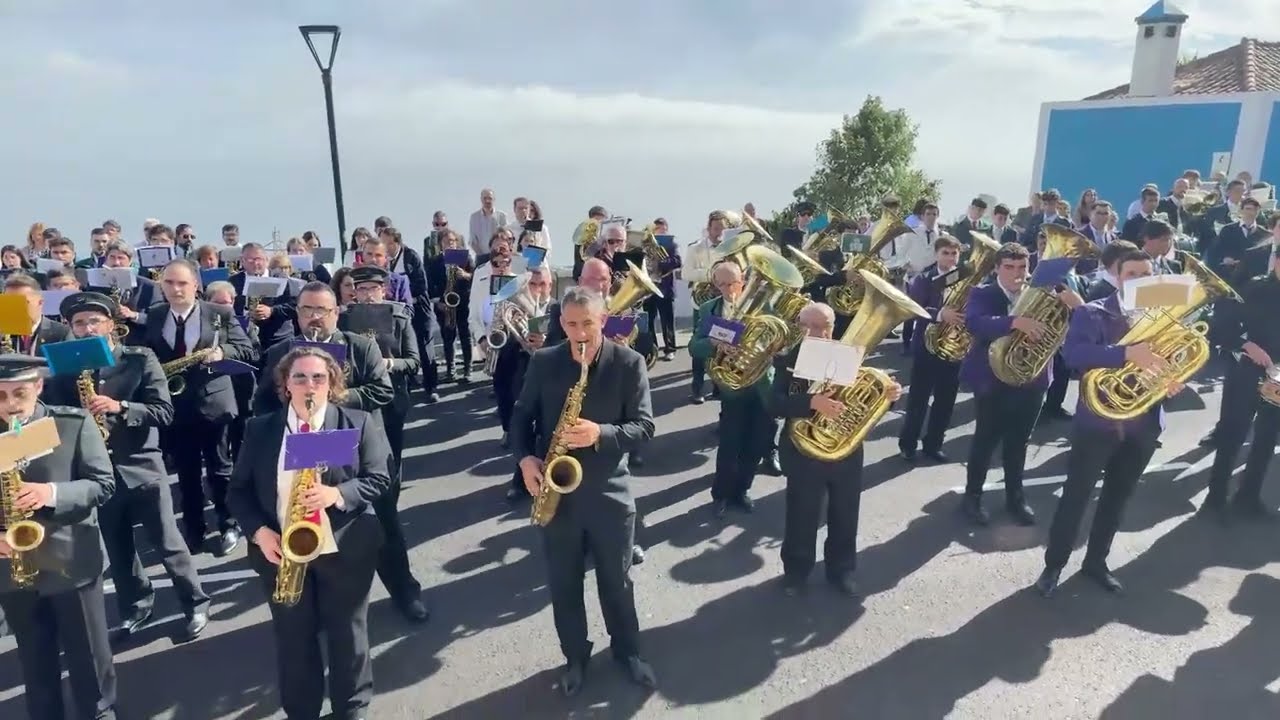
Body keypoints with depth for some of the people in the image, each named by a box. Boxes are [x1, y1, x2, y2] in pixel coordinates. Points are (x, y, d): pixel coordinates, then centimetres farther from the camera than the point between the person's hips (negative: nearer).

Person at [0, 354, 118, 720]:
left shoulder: (75, 423, -8)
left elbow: (104, 483, -9)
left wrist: (53, 493, -26)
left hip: (71, 562, -3)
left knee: (90, 656, 11)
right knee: (35, 664, 18)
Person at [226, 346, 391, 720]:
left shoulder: (358, 423, -3)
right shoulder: (259, 429, 4)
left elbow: (379, 478, -7)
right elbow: (238, 490, 5)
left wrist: (338, 494, -24)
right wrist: (259, 532, -11)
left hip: (345, 549, -2)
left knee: (347, 634, 12)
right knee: (293, 638, 14)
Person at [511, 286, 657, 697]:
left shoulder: (629, 363, -7)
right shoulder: (543, 362, -1)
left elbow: (644, 426, -9)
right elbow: (522, 416, 6)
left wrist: (601, 434, -26)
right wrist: (525, 457, -11)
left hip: (608, 490, -1)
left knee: (616, 581, 15)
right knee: (563, 583, 15)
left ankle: (627, 650, 38)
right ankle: (575, 656, 36)